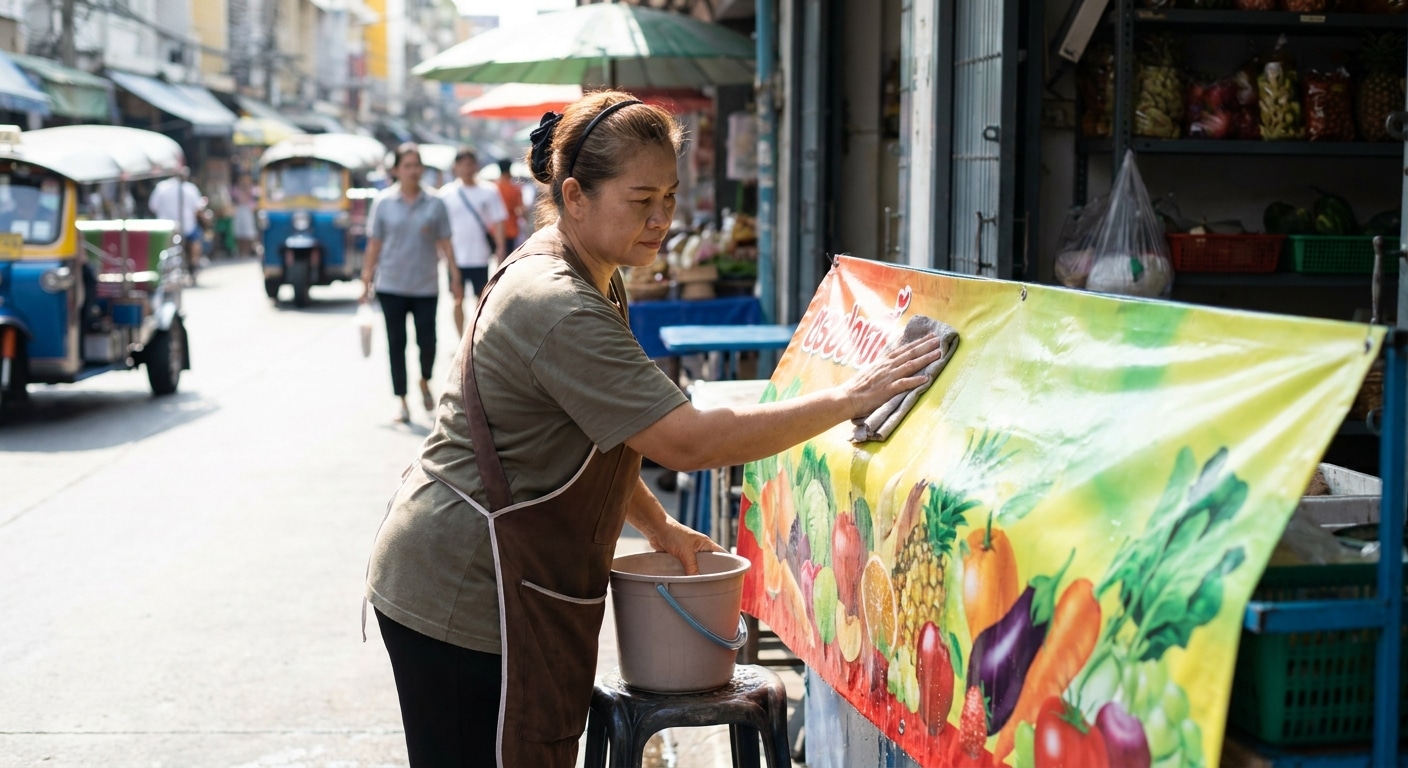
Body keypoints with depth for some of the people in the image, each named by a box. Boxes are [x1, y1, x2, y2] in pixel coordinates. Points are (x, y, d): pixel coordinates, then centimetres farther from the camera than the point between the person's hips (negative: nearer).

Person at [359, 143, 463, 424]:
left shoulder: (434, 203, 1)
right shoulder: (383, 202, 0)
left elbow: (444, 243, 3)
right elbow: (374, 243, 3)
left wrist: (454, 277, 0)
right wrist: (366, 279, 1)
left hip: (426, 285, 0)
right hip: (391, 286, 0)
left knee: (427, 340, -1)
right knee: (396, 343, 3)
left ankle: (425, 381, 29)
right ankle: (402, 402, 12)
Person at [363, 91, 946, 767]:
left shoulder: (592, 281, 11)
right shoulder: (557, 310, -24)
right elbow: (688, 442, -29)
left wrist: (656, 526, 14)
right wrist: (848, 399, -25)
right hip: (461, 603, -10)